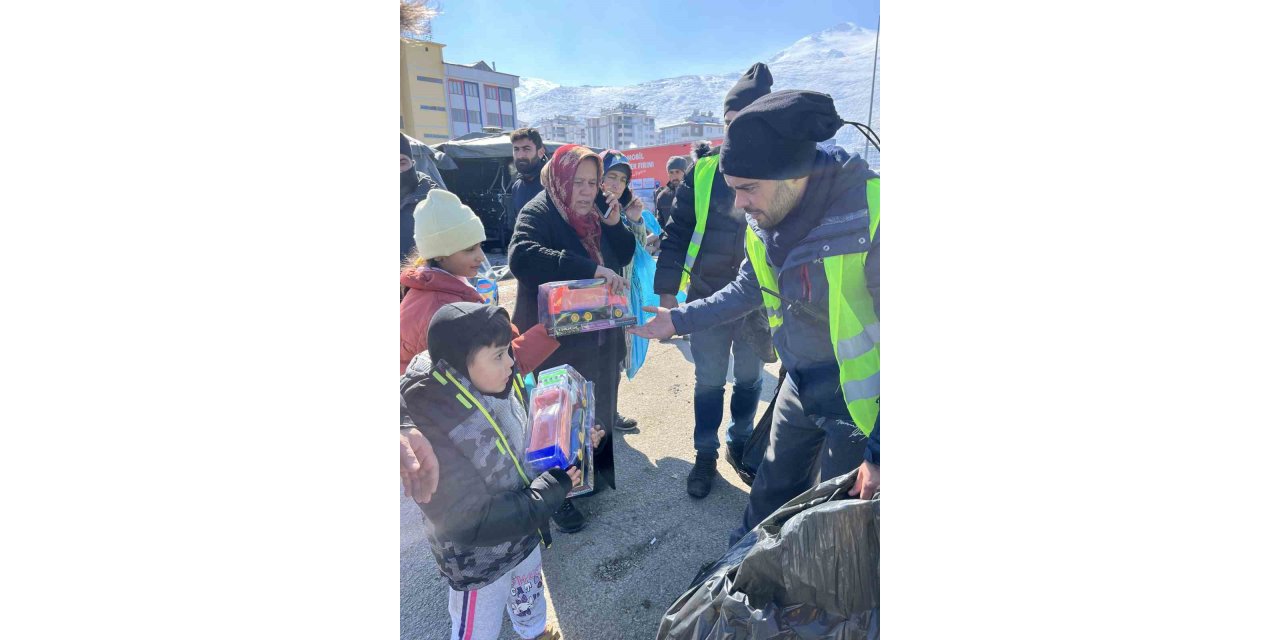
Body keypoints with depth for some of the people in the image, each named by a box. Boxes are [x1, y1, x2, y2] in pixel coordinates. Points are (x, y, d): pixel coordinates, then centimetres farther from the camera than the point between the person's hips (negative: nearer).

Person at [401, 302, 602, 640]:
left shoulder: (499, 387, -17)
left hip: (524, 530, 7)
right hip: (479, 560, -7)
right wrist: (551, 491, -29)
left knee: (529, 595, 35)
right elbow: (470, 523, -33)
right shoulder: (433, 429, -38)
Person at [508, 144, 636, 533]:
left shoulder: (593, 217, 8)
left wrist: (613, 223, -11)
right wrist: (591, 269, -40)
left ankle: (598, 466, 41)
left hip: (600, 335, 7)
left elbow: (624, 256, 9)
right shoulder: (538, 213, -16)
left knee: (600, 407, 19)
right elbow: (522, 257, -35)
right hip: (558, 340, -7)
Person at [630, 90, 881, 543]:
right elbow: (748, 289, 11)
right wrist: (676, 320, 2)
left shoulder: (868, 217, -31)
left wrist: (881, 450, -22)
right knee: (771, 490, 22)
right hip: (800, 386, 6)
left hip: (860, 400, -6)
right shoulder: (766, 218, -7)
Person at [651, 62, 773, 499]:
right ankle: (705, 454, 30)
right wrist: (666, 288, -8)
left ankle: (740, 443, 40)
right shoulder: (702, 171, -5)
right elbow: (677, 232, -3)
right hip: (707, 298, 0)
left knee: (750, 379, 17)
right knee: (708, 382, 12)